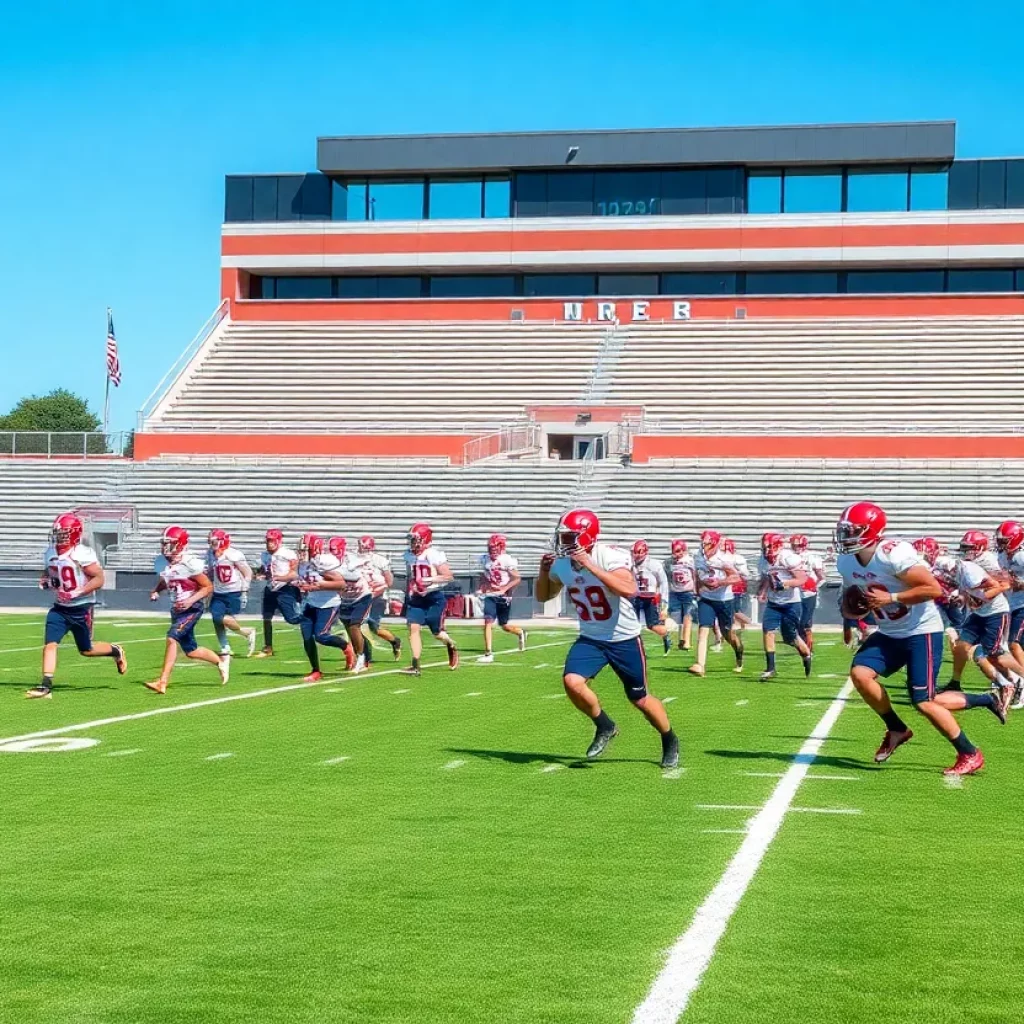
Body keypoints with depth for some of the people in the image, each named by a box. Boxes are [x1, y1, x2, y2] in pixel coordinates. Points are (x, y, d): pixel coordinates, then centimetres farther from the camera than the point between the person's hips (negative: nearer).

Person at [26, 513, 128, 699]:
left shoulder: (83, 554, -18)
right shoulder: (50, 553, 3)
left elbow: (99, 579, -17)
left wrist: (78, 592, -28)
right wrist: (45, 581, -4)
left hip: (81, 608, -5)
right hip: (60, 607, 5)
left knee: (86, 650, 8)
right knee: (49, 644, -10)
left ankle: (116, 651, 35)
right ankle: (46, 686, -10)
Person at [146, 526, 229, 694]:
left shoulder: (190, 563, -20)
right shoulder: (162, 562, 1)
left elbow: (208, 587, -14)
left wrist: (191, 600, -26)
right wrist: (155, 591, -1)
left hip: (192, 609, -8)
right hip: (176, 609, 8)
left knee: (172, 638, -23)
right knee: (190, 650, 15)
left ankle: (162, 682, -23)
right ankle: (221, 661, 40)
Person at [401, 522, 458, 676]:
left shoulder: (434, 554, -14)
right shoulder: (410, 555, 6)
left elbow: (448, 576, -13)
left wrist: (429, 580, -23)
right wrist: (410, 590, 9)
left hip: (434, 598, -5)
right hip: (416, 599, 5)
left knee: (437, 632, 4)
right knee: (413, 628, -10)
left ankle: (451, 647, 37)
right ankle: (415, 666, -11)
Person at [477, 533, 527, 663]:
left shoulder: (507, 560, -14)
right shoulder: (485, 560, 2)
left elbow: (517, 579, -13)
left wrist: (504, 588, -23)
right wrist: (482, 587, 4)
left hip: (504, 597, -3)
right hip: (490, 596, 3)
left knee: (504, 626, 11)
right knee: (488, 622, -13)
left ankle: (520, 632, 44)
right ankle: (488, 653, -13)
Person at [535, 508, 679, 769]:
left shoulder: (610, 557, -24)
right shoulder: (561, 564, -5)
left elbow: (628, 590, -42)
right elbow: (543, 596, 12)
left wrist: (591, 566, -42)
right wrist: (544, 572, -8)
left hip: (624, 639, -5)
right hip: (590, 639, 5)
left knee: (639, 699, 6)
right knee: (572, 682, -20)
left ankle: (670, 741, 33)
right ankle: (604, 727, 6)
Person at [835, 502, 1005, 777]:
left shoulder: (893, 555, -26)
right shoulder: (846, 562, -1)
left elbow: (934, 589, -25)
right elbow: (853, 594, 18)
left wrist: (891, 598, -25)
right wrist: (851, 608, -5)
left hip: (922, 631, -8)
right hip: (889, 634, 8)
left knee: (923, 702, -11)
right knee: (859, 673, -12)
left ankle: (970, 755, 8)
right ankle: (897, 729, 10)